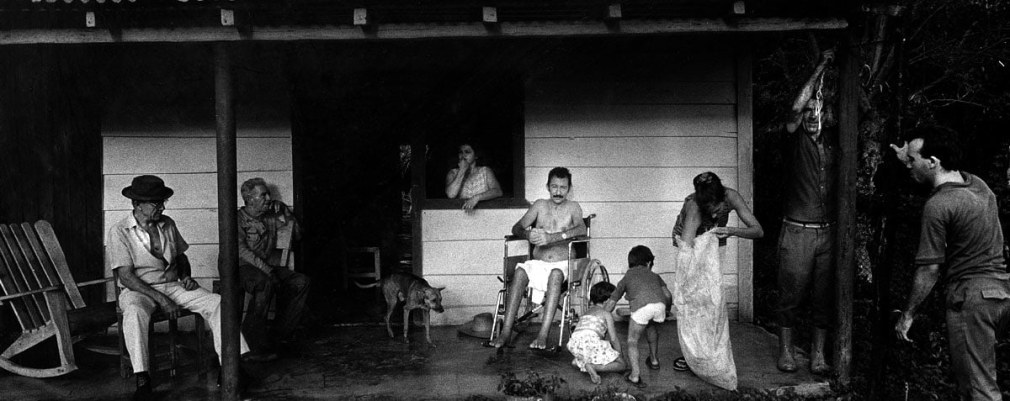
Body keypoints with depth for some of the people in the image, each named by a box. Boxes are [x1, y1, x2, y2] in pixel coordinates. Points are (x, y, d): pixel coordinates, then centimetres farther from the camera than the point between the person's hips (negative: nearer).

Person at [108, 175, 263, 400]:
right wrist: (160, 299, -22)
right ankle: (142, 379, -38)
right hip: (139, 290, -5)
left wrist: (186, 277, 0)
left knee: (216, 302, -18)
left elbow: (181, 255, 22)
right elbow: (126, 276, -14)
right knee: (134, 312, -40)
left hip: (173, 286, 5)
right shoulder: (119, 232, -8)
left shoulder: (167, 224, 8)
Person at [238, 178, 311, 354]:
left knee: (301, 282, -17)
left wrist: (284, 212, 7)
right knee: (265, 283, -38)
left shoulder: (272, 215, 15)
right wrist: (267, 271, -26)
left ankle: (280, 334, -14)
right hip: (243, 268, -6)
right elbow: (241, 250, -16)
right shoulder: (238, 219, -3)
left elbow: (296, 234, 21)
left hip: (268, 266, 6)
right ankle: (253, 338, -29)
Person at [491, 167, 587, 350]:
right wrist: (528, 234, -16)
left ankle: (543, 334, -41)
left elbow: (581, 229, -14)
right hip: (538, 264, 2)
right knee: (520, 271, -30)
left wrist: (551, 237, -27)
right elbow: (516, 228, 9)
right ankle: (506, 331, -33)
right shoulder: (540, 205, 14)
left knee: (555, 274, -37)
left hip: (562, 264, -2)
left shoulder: (572, 207, 6)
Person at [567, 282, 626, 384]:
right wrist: (619, 356, 22)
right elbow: (613, 339, 8)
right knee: (622, 365, 2)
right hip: (590, 342, -7)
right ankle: (593, 367, -19)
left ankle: (578, 362, 12)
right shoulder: (606, 313, 11)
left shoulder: (587, 312, 31)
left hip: (573, 345, 8)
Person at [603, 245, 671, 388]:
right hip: (659, 304, 3)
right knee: (650, 327, 35)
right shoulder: (654, 275, 36)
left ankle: (635, 375, -6)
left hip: (641, 306, -3)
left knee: (632, 341, 11)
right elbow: (668, 295, 24)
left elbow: (611, 303, 33)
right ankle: (654, 359, 48)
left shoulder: (626, 278, 32)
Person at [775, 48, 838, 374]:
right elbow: (796, 108, -17)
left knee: (824, 295, 7)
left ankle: (818, 354, 17)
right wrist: (820, 69, -14)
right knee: (791, 293, 3)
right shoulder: (795, 139, -2)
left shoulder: (833, 140, 10)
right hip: (797, 230, -3)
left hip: (828, 231, 3)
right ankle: (785, 351, 16)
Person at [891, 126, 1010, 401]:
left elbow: (930, 269, -14)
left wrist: (908, 314, -5)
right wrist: (909, 159, 26)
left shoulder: (938, 206, -17)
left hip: (971, 297, -8)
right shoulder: (978, 183, 6)